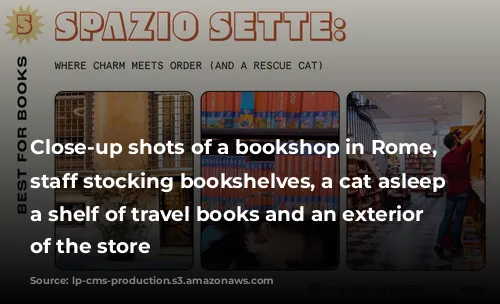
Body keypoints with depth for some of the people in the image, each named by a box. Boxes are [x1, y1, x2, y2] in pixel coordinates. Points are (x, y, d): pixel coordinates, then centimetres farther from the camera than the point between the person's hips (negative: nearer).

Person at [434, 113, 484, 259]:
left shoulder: (444, 158, 3)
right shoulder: (462, 151, -10)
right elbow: (474, 133, 0)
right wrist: (482, 120, 11)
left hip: (451, 192, 4)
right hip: (463, 192, -4)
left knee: (447, 218, 7)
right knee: (458, 219, 2)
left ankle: (439, 244, -2)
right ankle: (455, 247, 8)